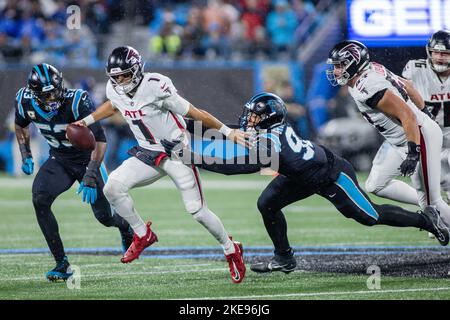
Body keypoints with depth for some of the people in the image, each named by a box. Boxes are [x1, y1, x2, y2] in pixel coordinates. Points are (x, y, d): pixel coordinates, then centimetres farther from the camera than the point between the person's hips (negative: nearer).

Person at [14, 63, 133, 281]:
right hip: (59, 159, 3)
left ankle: (125, 226, 44)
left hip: (86, 159, -3)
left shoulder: (76, 101, -31)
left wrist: (90, 176, -35)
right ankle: (61, 263, -15)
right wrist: (25, 156, 0)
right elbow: (21, 126, 9)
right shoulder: (26, 101, -17)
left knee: (104, 216, 2)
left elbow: (99, 140, -28)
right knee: (40, 200, -23)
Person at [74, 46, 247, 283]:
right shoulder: (114, 89, -5)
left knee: (197, 211, -6)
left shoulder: (155, 87, -25)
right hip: (148, 155, 6)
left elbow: (194, 113, -18)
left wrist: (227, 131, -12)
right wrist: (86, 121, 17)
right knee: (113, 188, -14)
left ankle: (231, 250, 19)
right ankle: (143, 235, 7)